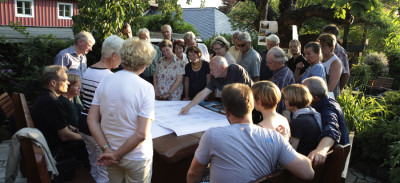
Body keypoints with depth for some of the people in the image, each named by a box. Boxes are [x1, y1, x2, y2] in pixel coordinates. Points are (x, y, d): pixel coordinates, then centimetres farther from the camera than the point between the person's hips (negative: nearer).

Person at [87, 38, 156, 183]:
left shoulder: (105, 82, -6)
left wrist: (107, 149, -8)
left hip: (110, 155, 5)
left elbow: (91, 120, -5)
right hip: (136, 157, -4)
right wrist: (116, 155, -13)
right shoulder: (146, 88, -21)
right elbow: (141, 134, -24)